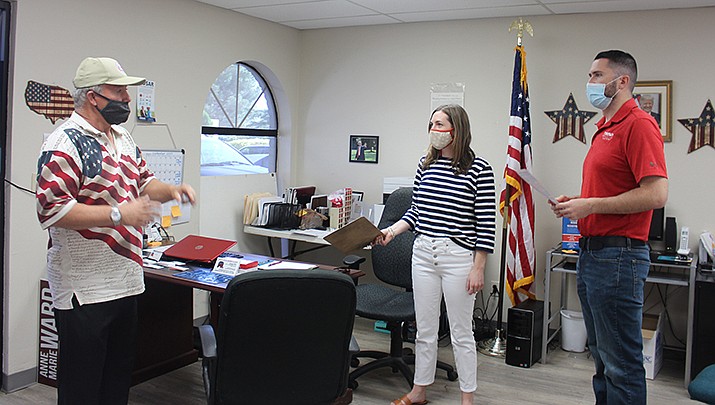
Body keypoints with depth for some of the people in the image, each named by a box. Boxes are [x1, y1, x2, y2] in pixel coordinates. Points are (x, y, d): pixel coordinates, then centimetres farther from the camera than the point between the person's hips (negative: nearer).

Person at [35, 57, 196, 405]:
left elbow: (142, 183, 24)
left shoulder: (123, 139, 13)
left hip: (125, 281, 9)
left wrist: (170, 190, 3)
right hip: (84, 289, -8)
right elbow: (52, 209, -23)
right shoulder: (65, 143, -15)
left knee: (119, 376, 20)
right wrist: (118, 214, -24)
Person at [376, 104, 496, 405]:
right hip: (423, 253, 5)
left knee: (461, 332, 7)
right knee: (424, 329, 15)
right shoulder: (426, 164, 8)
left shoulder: (479, 169, -8)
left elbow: (486, 223, -8)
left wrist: (478, 268, -10)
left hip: (458, 256, -5)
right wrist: (392, 230, 0)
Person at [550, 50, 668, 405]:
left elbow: (656, 193, -21)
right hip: (591, 252, 10)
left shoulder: (638, 125, -12)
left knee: (621, 363, -1)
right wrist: (574, 201, 9)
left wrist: (590, 205, -17)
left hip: (618, 256, -10)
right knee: (602, 357, 19)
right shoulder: (604, 129, 18)